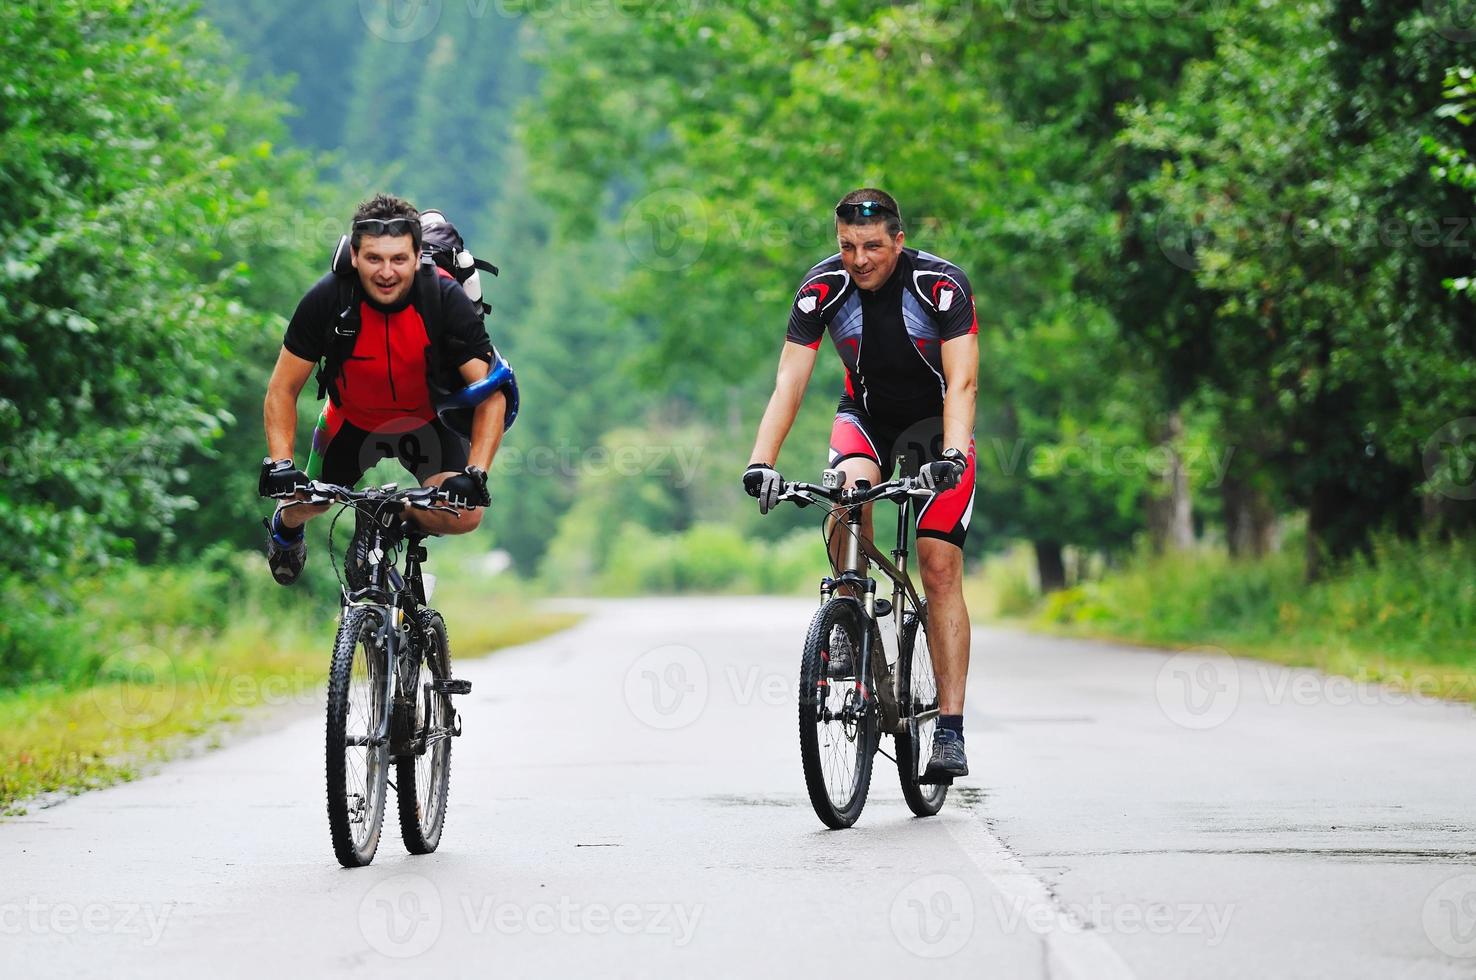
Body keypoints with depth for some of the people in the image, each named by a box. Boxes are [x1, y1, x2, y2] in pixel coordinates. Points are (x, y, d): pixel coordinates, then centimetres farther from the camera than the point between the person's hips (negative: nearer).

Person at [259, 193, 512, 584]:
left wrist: (475, 474, -37)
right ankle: (286, 527, 40)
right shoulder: (326, 300, -27)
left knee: (463, 516, -22)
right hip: (351, 419, 1)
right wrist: (280, 464, -31)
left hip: (427, 421, -1)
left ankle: (400, 520, 12)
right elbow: (283, 389, -17)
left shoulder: (447, 300, -29)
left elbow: (492, 394, -25)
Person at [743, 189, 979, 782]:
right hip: (866, 414, 2)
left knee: (940, 567, -12)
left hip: (935, 420, -2)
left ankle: (950, 729, -13)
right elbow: (789, 383, -23)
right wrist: (762, 462, -37)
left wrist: (952, 455, -49)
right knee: (852, 488, -33)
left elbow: (962, 381, -32)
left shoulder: (942, 285, -26)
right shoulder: (823, 287, -20)